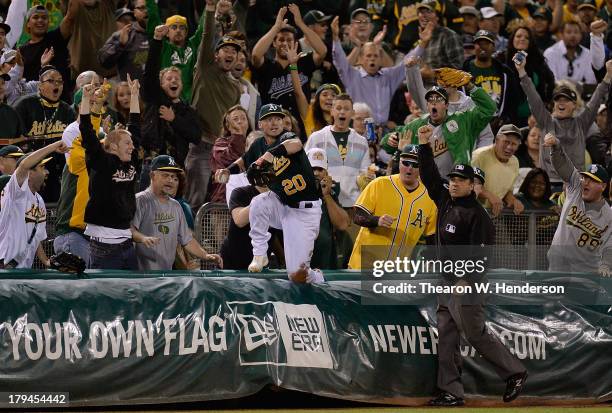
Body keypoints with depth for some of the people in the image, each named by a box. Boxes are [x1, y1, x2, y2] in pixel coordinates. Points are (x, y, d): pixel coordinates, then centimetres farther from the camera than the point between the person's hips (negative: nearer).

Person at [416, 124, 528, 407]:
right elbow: (429, 176, 17)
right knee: (446, 338, 5)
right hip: (446, 283, 9)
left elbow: (481, 250, -19)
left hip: (468, 283, -9)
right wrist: (424, 145, 8)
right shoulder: (445, 201, 11)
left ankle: (514, 373, 8)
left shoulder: (476, 214, -12)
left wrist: (466, 280, -25)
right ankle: (451, 392, 7)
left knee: (476, 335, -5)